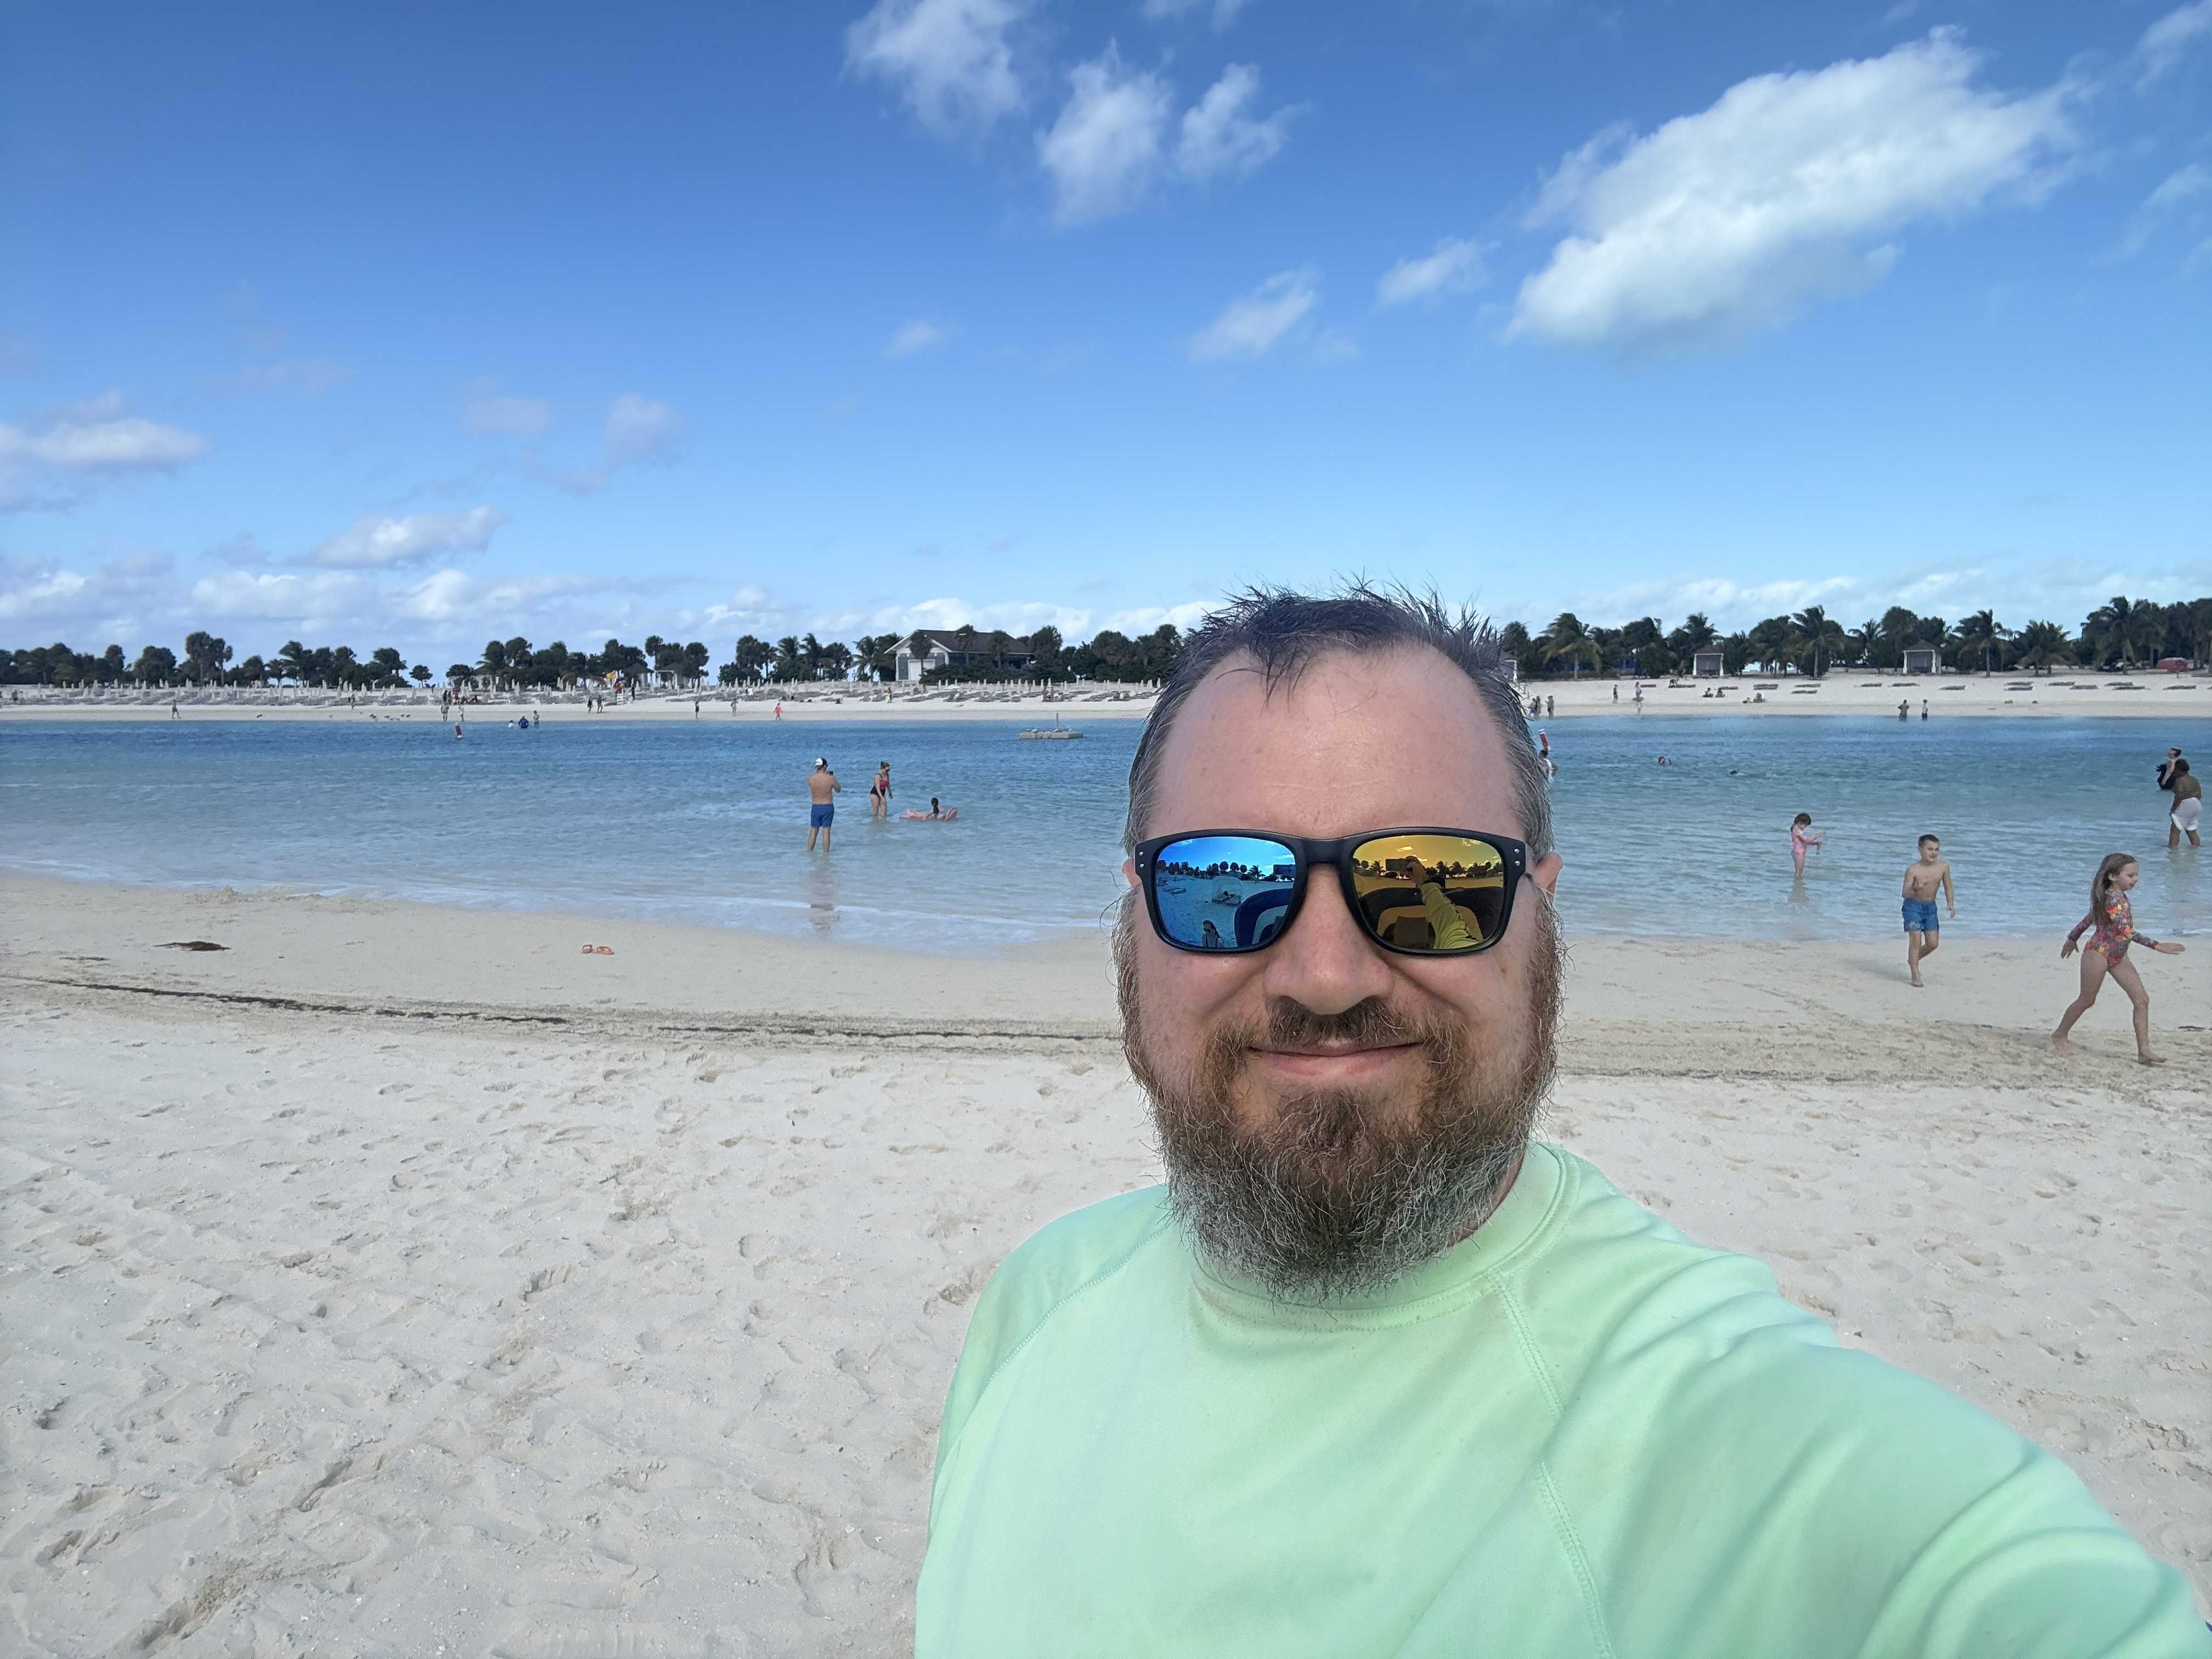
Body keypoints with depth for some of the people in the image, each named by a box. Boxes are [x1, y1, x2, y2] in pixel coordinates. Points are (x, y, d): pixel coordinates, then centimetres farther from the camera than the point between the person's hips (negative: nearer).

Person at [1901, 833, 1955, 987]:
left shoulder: (1943, 867, -4)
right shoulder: (1913, 870, -15)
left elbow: (1948, 888, 8)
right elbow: (1905, 894, -17)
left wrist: (1950, 904, -7)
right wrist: (1915, 889, -38)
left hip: (1930, 907, 4)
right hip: (1913, 906, -4)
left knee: (1933, 943, 2)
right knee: (1916, 939, -10)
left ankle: (1912, 960, 30)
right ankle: (1915, 976, -2)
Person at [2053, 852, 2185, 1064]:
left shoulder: (2119, 896, 7)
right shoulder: (2114, 899, -23)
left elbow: (2090, 917, 19)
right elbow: (2127, 932, -32)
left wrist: (2072, 938, 29)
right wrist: (2157, 946, -36)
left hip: (2118, 956, 9)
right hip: (2098, 953, -9)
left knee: (2142, 1000, -2)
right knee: (2087, 1000, 6)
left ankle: (2144, 1051, -1)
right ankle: (2059, 1036, 25)